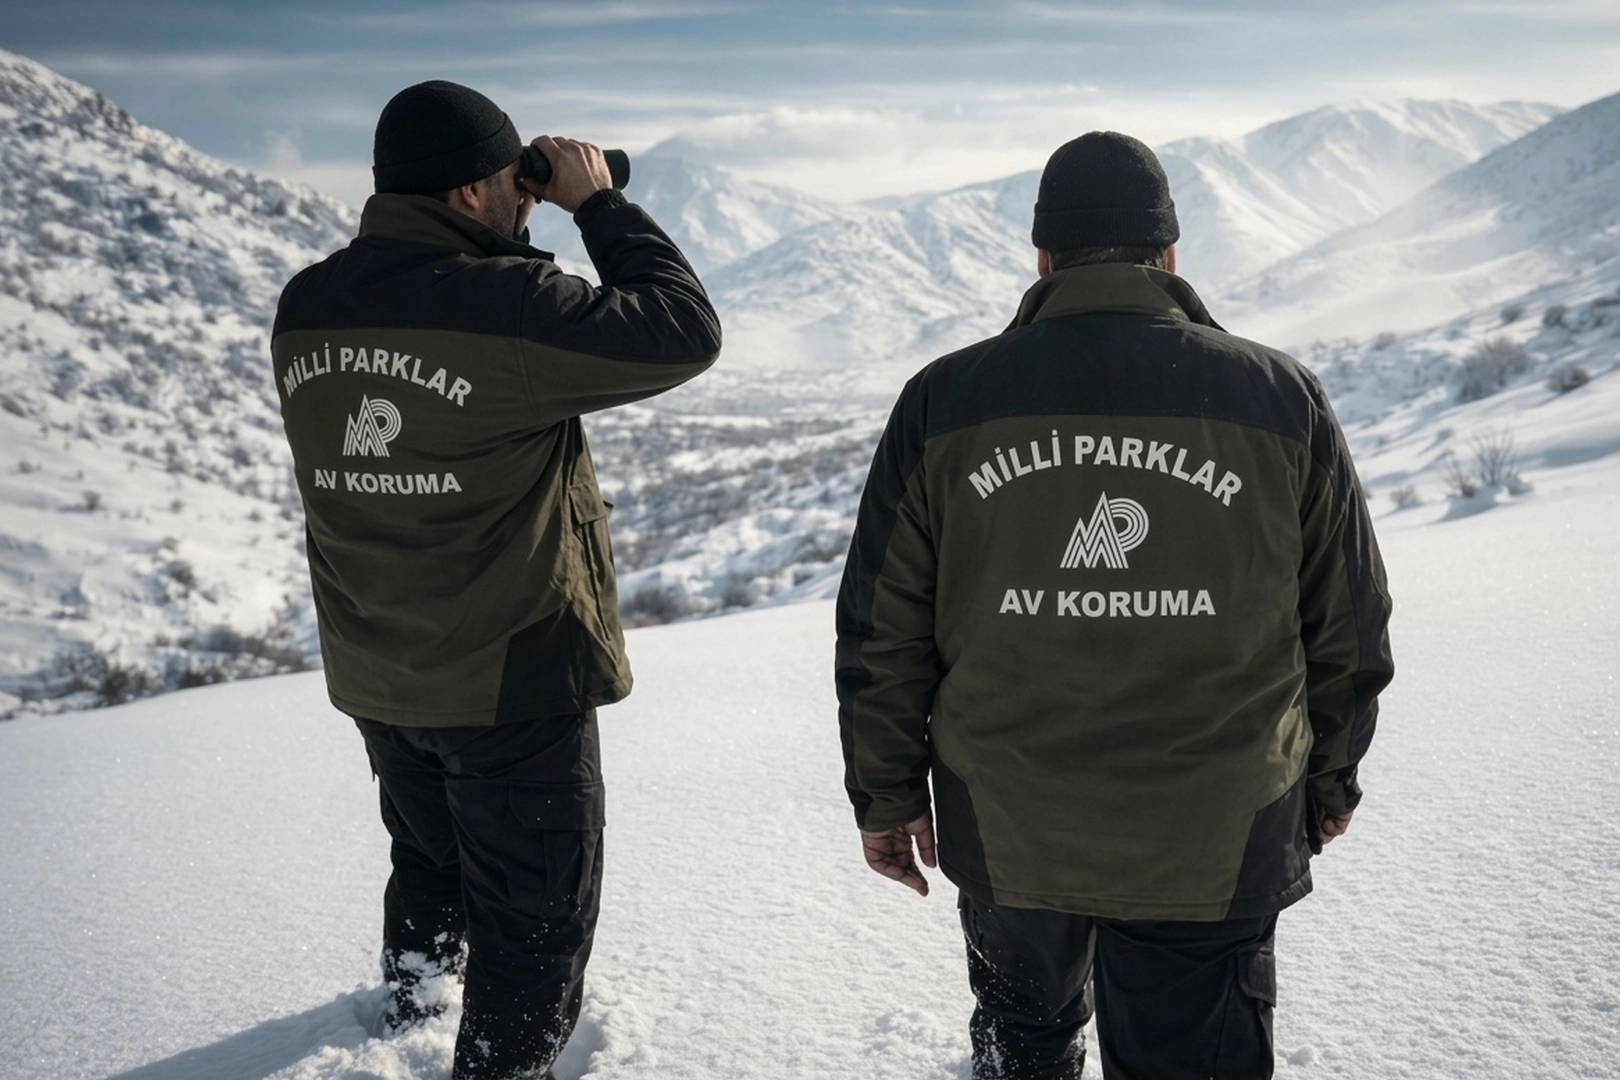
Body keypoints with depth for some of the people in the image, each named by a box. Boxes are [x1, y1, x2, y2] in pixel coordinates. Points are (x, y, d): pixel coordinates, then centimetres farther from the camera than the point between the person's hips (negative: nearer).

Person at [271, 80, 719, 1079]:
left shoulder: (304, 311, -4)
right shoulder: (502, 303, -26)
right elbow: (685, 332, -21)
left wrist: (515, 228, 4)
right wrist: (599, 203, -11)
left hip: (375, 678, 8)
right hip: (513, 680, -7)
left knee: (431, 852, 33)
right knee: (535, 907, 12)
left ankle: (413, 996, 56)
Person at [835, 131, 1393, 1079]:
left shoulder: (944, 404, -7)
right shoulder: (1283, 400, -6)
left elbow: (882, 635, -2)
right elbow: (1349, 634, 3)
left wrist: (888, 795, 11)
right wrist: (1330, 778, 18)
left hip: (1005, 828, 1)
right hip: (1214, 841, 0)